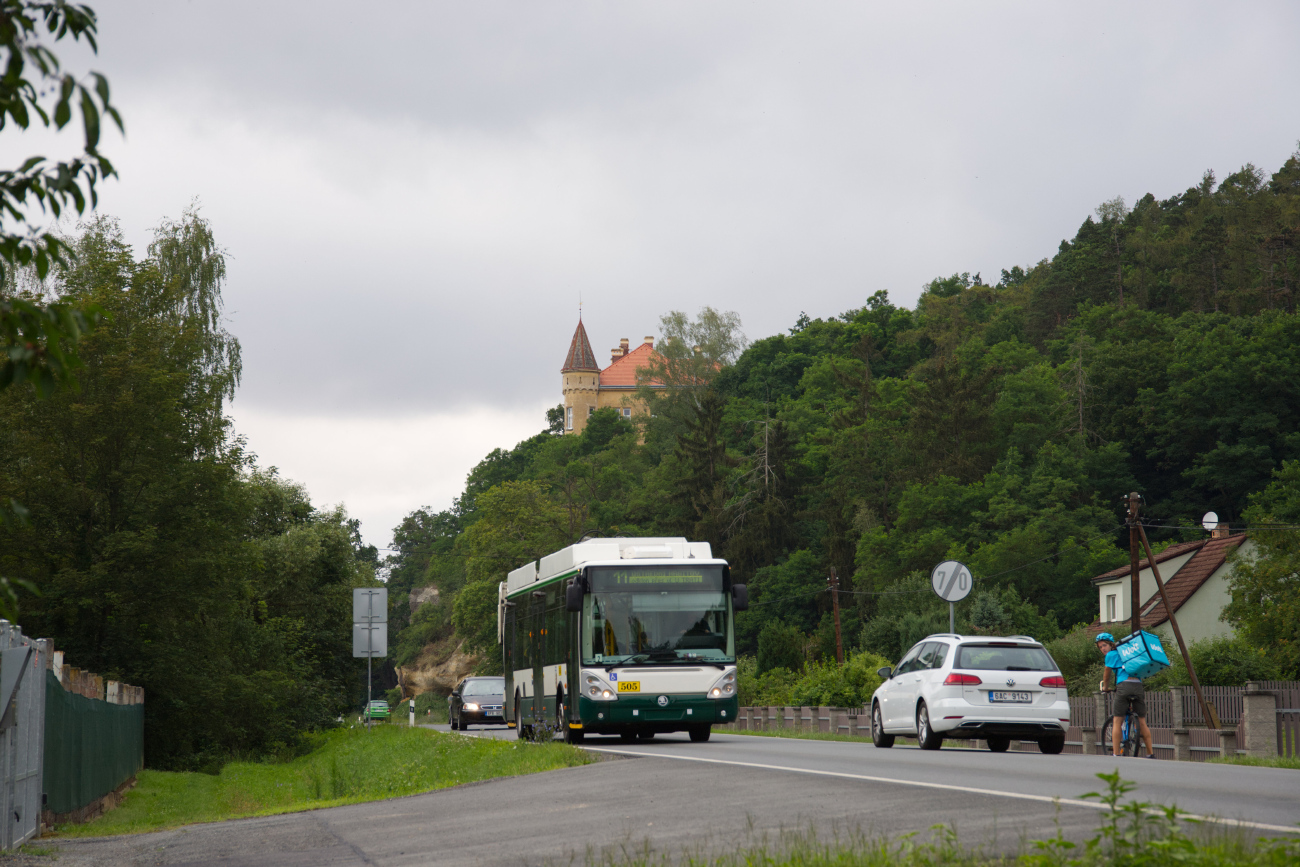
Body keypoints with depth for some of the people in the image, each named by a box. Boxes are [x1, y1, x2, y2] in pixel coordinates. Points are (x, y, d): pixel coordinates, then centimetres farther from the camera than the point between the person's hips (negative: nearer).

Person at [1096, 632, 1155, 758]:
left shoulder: (1111, 655, 11)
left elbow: (1107, 673, 18)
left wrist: (1105, 687, 36)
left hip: (1124, 685, -6)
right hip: (1138, 685, 6)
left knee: (1117, 722, -1)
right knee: (1142, 722, 11)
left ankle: (1116, 754, -6)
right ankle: (1151, 753, 9)